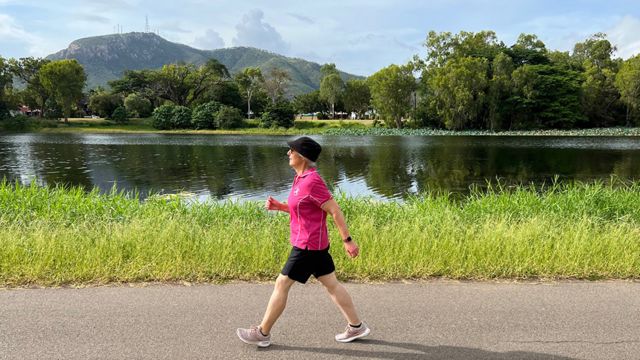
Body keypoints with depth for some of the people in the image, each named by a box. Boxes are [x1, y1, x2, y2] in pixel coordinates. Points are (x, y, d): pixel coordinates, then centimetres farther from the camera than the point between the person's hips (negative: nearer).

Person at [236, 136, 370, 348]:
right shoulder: (302, 178, 9)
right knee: (331, 284, 16)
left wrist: (347, 240, -17)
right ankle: (356, 327, 26)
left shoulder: (311, 182, -22)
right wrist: (279, 206, 6)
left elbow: (335, 210, -20)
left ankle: (262, 333, 17)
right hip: (315, 243, 10)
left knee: (281, 285, 2)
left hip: (308, 245, -10)